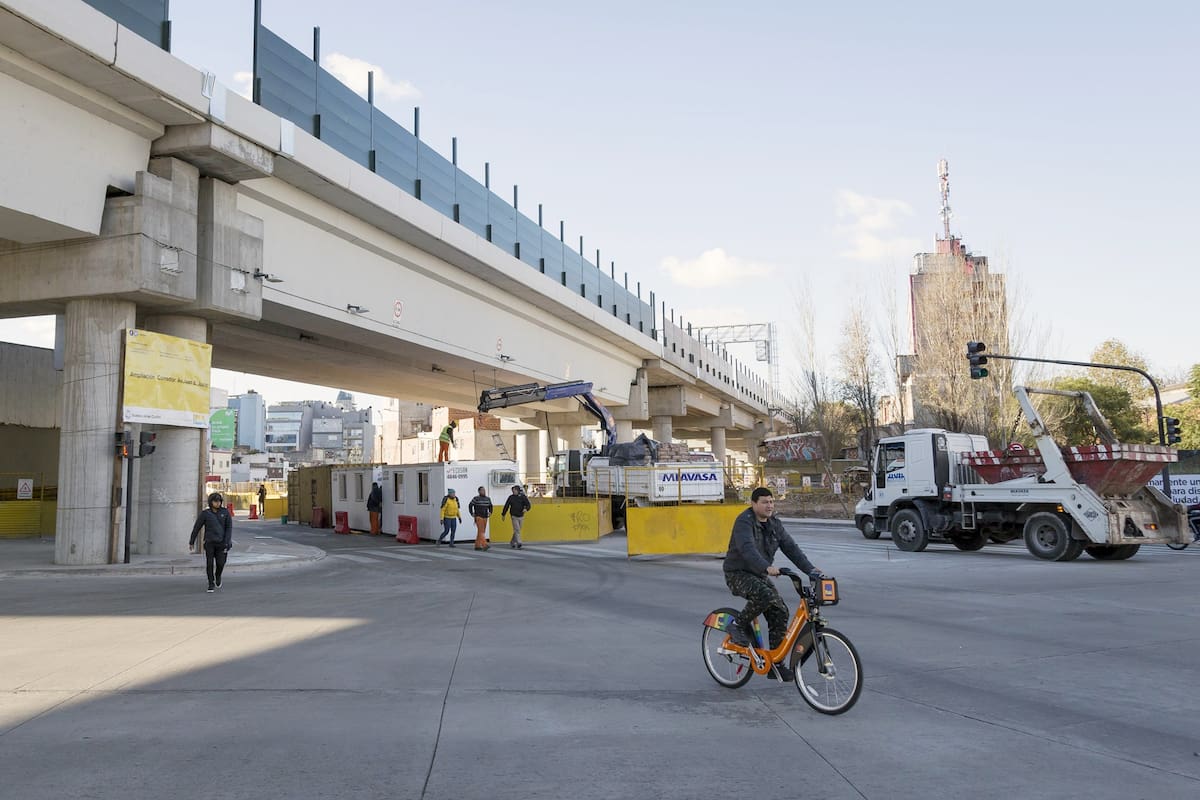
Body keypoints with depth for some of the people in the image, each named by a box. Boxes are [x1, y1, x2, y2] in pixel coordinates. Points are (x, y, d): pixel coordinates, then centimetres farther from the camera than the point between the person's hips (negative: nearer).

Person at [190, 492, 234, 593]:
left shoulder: (225, 512, -2)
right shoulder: (205, 513, -3)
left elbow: (229, 528, -3)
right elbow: (196, 527, 5)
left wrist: (227, 542, -12)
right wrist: (191, 541, 10)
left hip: (221, 542, 0)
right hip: (209, 542, 0)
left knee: (220, 564, -5)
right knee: (209, 563, -7)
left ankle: (218, 575, 28)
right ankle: (211, 584, 8)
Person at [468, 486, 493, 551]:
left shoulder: (488, 499, 9)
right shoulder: (476, 498, -7)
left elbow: (490, 506, 23)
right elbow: (470, 505, -2)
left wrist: (490, 512, 9)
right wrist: (472, 513, -4)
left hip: (485, 517, 6)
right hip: (478, 517, -6)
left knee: (482, 532, 8)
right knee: (481, 531, -14)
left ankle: (477, 545, 14)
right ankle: (484, 545, -22)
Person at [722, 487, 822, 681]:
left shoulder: (774, 524, 6)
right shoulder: (744, 521, -18)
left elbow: (791, 547, 1)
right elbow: (747, 548, -34)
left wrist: (810, 569, -11)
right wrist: (767, 567, -49)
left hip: (760, 575, 7)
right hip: (738, 574, -7)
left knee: (780, 611, -7)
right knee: (765, 595, -34)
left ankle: (776, 664, 1)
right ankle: (739, 625, -9)